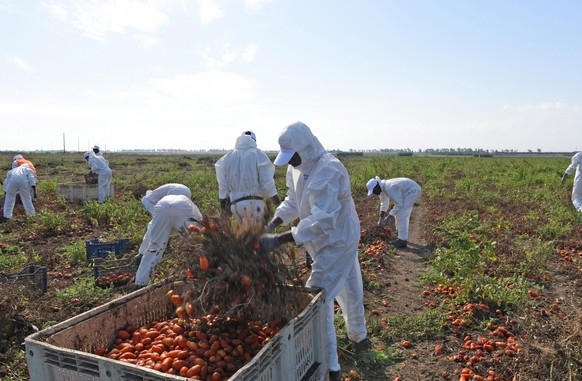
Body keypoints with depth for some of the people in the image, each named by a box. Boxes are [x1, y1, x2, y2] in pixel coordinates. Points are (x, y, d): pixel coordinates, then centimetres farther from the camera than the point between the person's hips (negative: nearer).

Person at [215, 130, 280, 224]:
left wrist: (223, 204, 19)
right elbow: (267, 183, -9)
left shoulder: (228, 157, 12)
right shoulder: (258, 155, -2)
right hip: (254, 202, -4)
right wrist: (279, 204, -6)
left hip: (235, 203, 5)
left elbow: (223, 185, 11)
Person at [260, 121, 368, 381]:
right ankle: (359, 336, 51)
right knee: (349, 290, 26)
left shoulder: (328, 170, -30)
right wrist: (272, 224, -12)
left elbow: (321, 220, -36)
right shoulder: (296, 168, -2)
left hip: (336, 243, -8)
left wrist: (279, 240, -37)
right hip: (325, 241, 8)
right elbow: (293, 201, 5)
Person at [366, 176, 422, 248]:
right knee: (400, 213, 15)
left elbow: (399, 204, -24)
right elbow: (384, 203, 9)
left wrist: (389, 216, -20)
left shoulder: (389, 188, -31)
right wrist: (381, 218, 5)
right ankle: (402, 236, 28)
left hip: (412, 191, -10)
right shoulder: (382, 188, -2)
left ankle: (402, 240, -6)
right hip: (409, 191, 10)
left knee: (401, 215, -12)